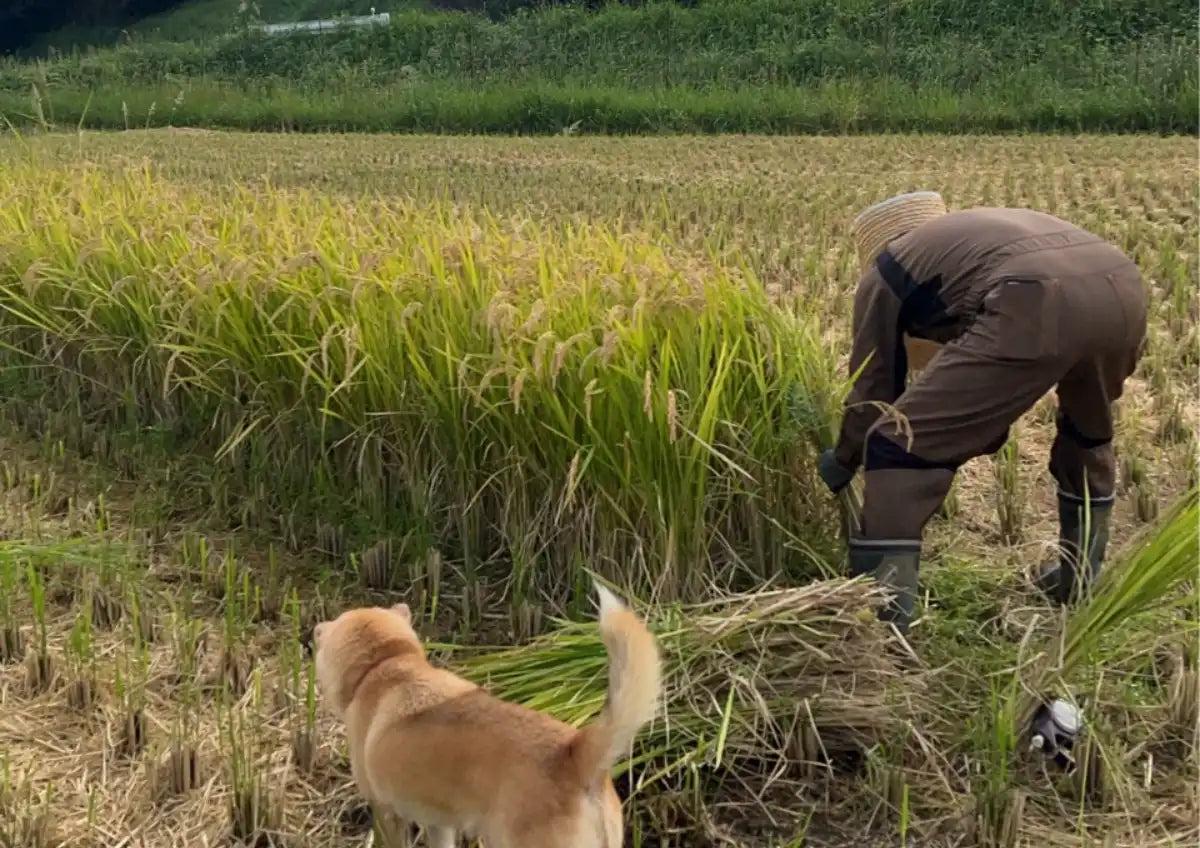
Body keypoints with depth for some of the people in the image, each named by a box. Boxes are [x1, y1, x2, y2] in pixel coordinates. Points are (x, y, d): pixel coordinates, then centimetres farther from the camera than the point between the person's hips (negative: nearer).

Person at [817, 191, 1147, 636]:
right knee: (1088, 429, 36)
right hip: (1123, 289, 7)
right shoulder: (986, 227, 43)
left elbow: (873, 391, 26)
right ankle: (1079, 578, 45)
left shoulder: (885, 273, 25)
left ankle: (878, 615, 1)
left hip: (1037, 309, -7)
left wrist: (840, 465, 42)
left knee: (900, 444, 3)